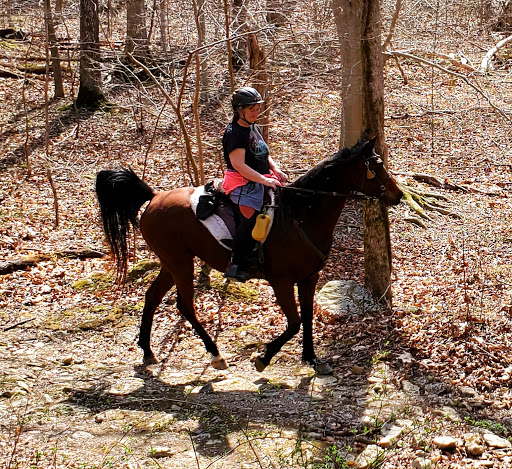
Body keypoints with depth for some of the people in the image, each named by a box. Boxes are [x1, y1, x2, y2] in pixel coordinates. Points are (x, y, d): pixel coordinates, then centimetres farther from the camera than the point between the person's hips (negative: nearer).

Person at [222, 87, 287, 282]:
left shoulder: (254, 128, 17)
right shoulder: (234, 132, -11)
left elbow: (264, 155, 26)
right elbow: (238, 165, -21)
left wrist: (275, 170, 5)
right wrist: (265, 180, -26)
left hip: (260, 183, 10)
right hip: (243, 185, -9)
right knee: (250, 218, -24)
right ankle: (237, 266, -23)